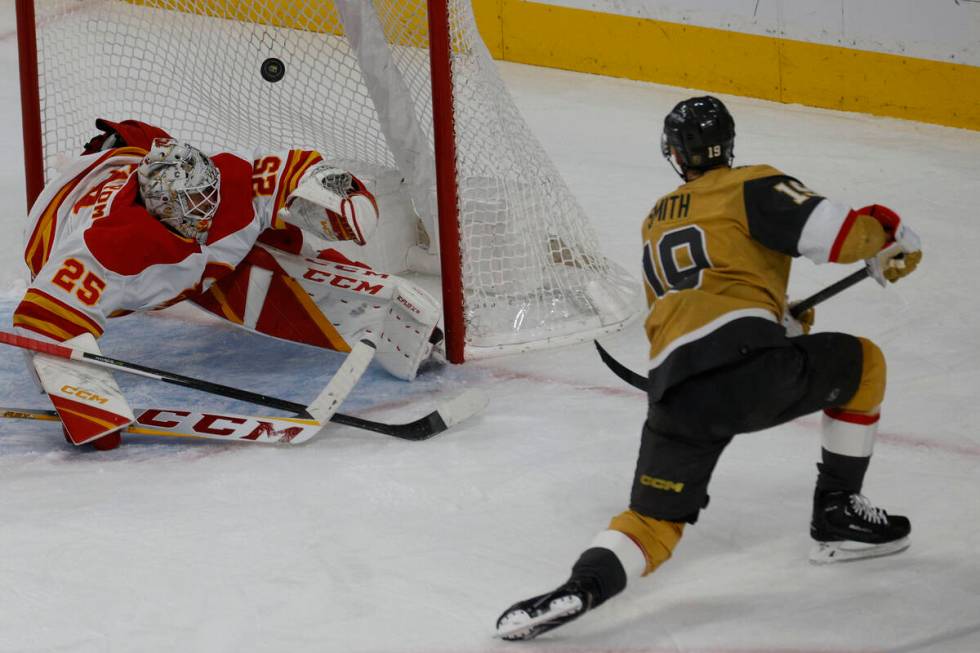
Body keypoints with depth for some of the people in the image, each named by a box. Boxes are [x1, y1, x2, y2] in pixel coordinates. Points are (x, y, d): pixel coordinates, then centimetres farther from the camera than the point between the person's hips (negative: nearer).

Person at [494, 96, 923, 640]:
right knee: (861, 365, 22)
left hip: (675, 394, 5)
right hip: (749, 368, -5)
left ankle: (580, 589, -21)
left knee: (653, 522, 10)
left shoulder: (655, 224, 31)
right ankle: (837, 516, 23)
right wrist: (886, 239, 15)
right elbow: (830, 231, -4)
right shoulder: (753, 187, 9)